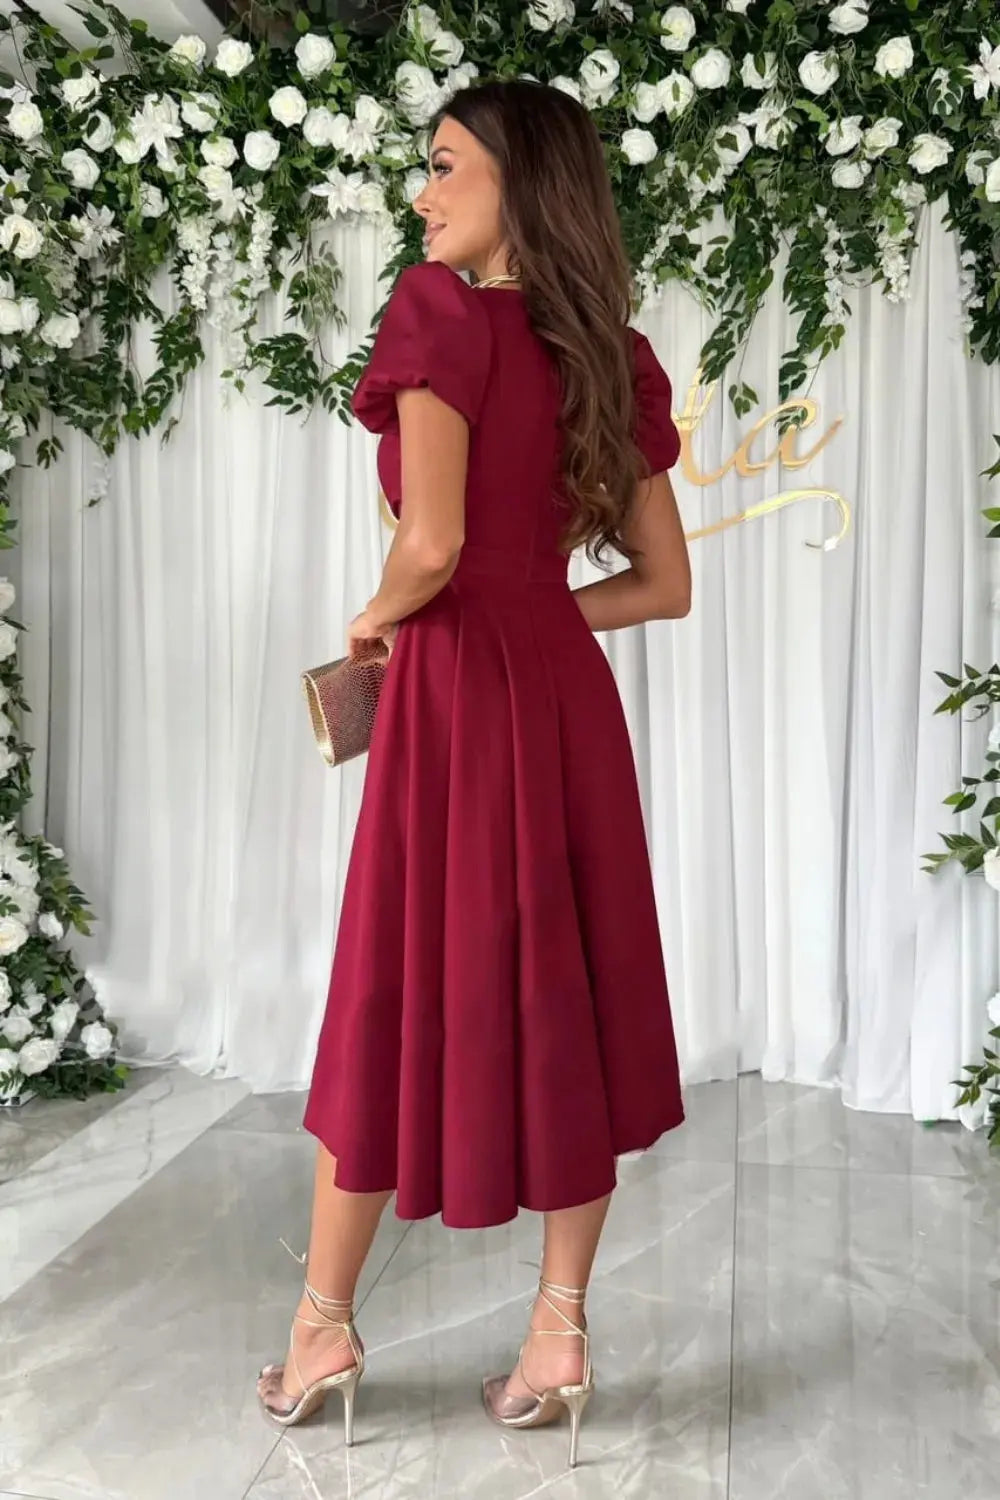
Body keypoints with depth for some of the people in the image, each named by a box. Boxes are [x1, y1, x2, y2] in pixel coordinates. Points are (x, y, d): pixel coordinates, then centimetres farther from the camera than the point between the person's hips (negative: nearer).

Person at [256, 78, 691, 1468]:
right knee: (566, 999, 11)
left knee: (396, 1001, 6)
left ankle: (324, 1328, 23)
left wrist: (375, 620, 1)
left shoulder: (445, 311, -7)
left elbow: (431, 545, -19)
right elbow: (664, 585, 10)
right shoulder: (614, 357, 11)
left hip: (458, 692, -6)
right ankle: (560, 1334, 21)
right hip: (570, 692, 6)